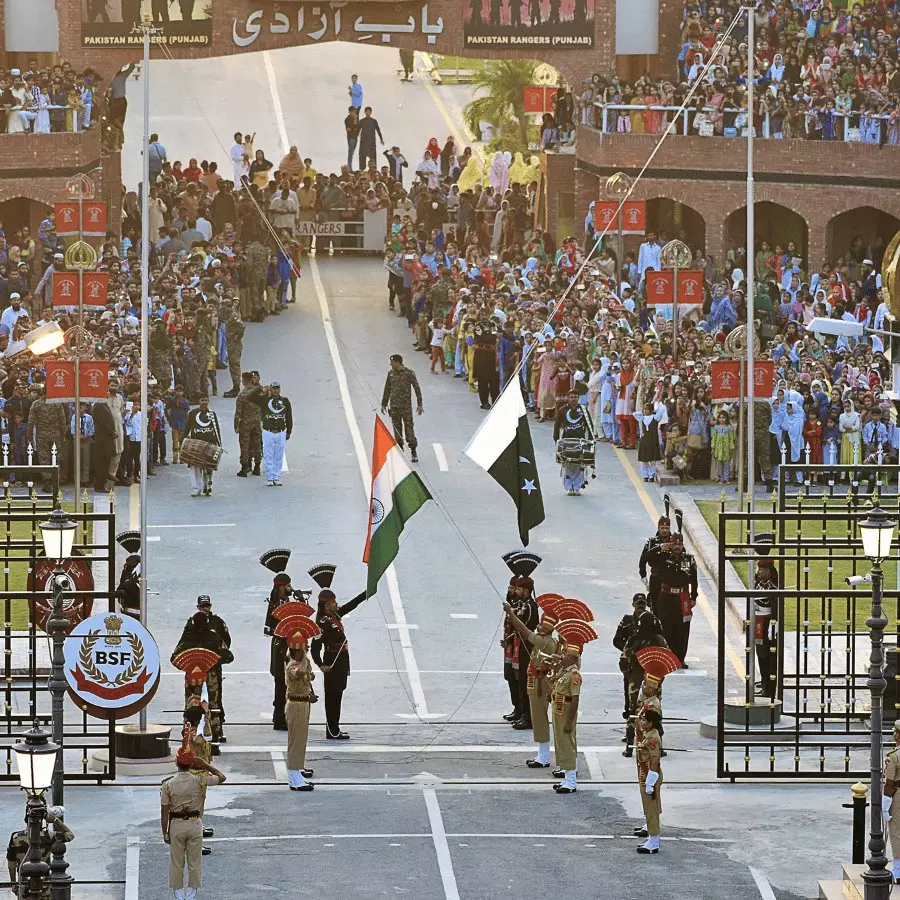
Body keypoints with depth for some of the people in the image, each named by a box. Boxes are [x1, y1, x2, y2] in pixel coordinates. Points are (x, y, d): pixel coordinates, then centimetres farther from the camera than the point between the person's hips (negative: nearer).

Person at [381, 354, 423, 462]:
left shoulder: (409, 373, -8)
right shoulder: (390, 373, 6)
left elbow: (417, 389, -5)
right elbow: (387, 389, 15)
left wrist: (419, 404, -8)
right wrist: (384, 404, 16)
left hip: (406, 405, -4)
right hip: (394, 406, 4)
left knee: (409, 428, -6)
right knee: (397, 428, 6)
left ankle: (413, 453, -3)